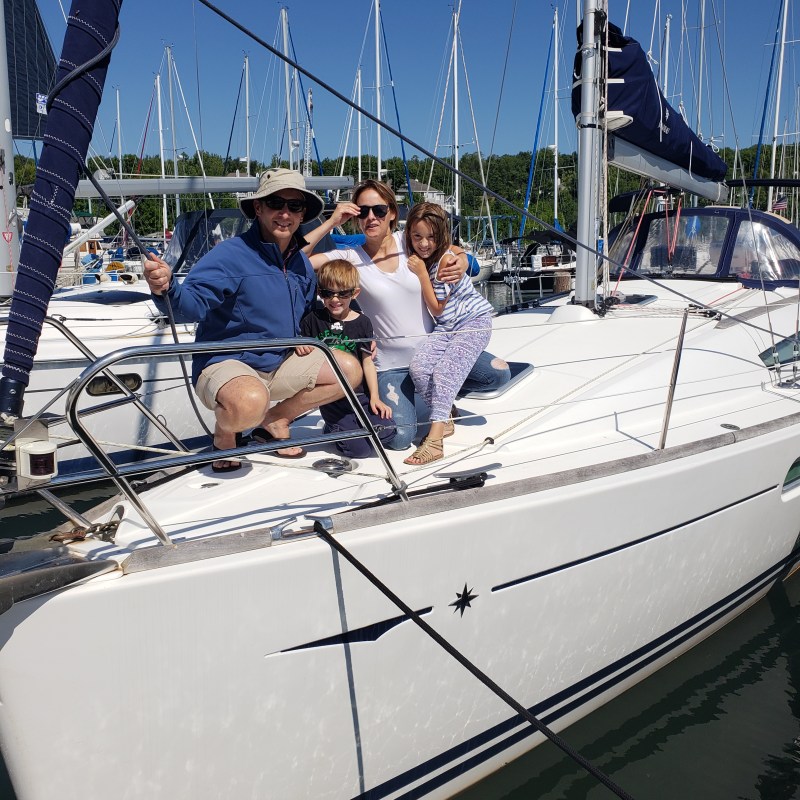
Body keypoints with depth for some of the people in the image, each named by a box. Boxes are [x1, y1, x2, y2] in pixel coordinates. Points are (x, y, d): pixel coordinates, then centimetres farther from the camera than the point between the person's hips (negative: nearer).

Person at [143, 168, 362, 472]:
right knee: (250, 403, -40)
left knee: (350, 370, 2)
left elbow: (307, 308, 24)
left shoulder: (301, 262, 6)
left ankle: (275, 420, 14)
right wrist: (166, 289, -52)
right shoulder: (230, 254, -17)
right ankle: (224, 431, -2)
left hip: (279, 363, 8)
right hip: (225, 363, -8)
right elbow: (193, 304, -30)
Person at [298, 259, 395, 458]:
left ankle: (350, 425, 14)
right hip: (329, 396, -2)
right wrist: (299, 347, -17)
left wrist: (374, 396, -3)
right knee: (359, 450, -12)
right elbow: (302, 349, 8)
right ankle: (333, 428, 20)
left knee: (387, 431, -16)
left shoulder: (362, 322, 3)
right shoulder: (313, 319, 1)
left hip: (358, 393, 2)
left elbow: (367, 361, 3)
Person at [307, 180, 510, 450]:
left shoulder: (408, 242, -2)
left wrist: (460, 263, -15)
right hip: (391, 364, -3)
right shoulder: (349, 258, -9)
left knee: (500, 373, -7)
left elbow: (452, 254, 9)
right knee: (399, 439, -18)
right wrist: (331, 223, -20)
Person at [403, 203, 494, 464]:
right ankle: (444, 421, -4)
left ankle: (435, 439, -32)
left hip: (474, 321, -6)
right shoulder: (414, 258, 2)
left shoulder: (447, 260, -17)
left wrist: (422, 274, -18)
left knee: (446, 371, -25)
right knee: (418, 367, -20)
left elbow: (437, 308, -13)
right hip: (445, 327, 6)